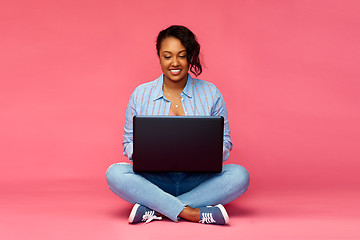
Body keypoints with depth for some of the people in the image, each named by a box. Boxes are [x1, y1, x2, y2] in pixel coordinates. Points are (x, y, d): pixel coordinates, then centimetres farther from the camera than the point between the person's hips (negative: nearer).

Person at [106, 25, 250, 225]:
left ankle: (154, 210, -28)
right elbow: (129, 143, 8)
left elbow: (224, 145, 6)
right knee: (115, 173, -27)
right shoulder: (141, 95, 5)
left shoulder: (210, 94, 4)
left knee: (239, 175, -28)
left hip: (197, 181, 1)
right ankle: (193, 214, -32)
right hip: (155, 180, 0)